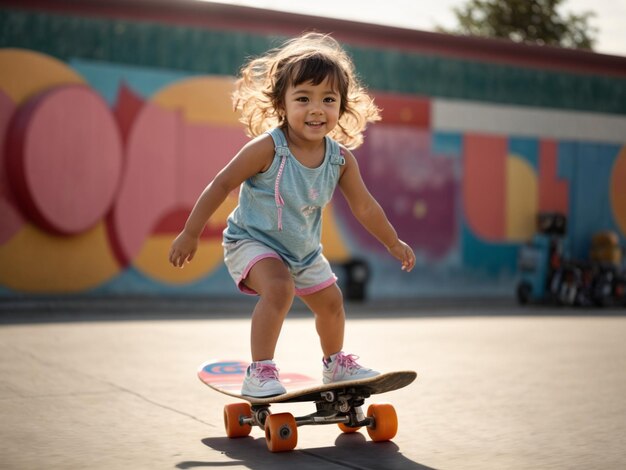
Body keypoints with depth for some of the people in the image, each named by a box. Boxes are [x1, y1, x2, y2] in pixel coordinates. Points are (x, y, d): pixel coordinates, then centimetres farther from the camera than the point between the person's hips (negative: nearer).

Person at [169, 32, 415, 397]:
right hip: (252, 241, -6)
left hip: (303, 250, 6)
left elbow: (365, 207, 1)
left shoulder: (342, 159, -13)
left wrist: (394, 244, 10)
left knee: (331, 301, 16)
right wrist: (190, 234, -20)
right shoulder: (267, 148, -28)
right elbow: (222, 185, -22)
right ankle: (260, 372, -20)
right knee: (279, 288, -32)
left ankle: (335, 363, 43)